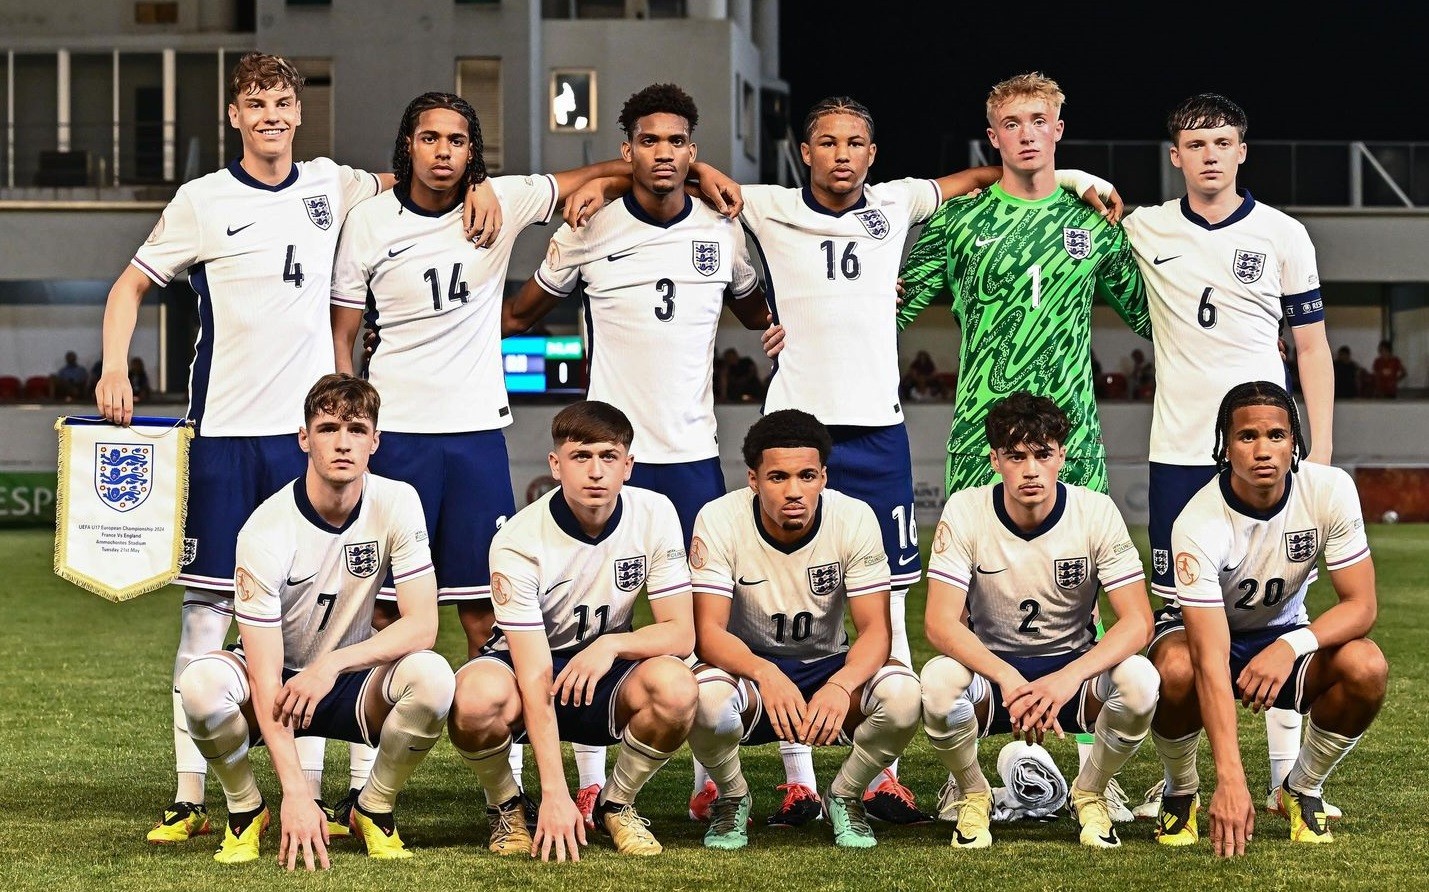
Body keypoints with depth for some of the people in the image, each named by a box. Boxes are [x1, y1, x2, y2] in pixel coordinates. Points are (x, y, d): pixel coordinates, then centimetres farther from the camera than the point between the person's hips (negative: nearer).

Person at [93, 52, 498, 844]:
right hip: (224, 431, -3)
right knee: (207, 608, -1)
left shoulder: (330, 185, 7)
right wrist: (114, 369, -11)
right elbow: (131, 285, 5)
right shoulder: (203, 201, -1)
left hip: (309, 428, 3)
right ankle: (189, 798, 4)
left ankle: (310, 794, 10)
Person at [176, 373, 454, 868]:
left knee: (432, 677, -31)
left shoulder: (397, 503, -14)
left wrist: (332, 665, -32)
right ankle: (246, 808, -5)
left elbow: (422, 624, -17)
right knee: (201, 683, -35)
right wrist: (296, 793, -37)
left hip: (352, 680, 2)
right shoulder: (267, 530, -23)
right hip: (276, 685, -2)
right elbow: (265, 674, -27)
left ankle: (375, 809, -4)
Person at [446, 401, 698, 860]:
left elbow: (681, 633, -11)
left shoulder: (654, 515, -14)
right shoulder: (518, 542, -23)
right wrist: (555, 793, -34)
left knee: (674, 686, -32)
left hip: (606, 670, 2)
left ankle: (617, 804, -3)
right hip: (526, 666, -2)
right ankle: (506, 807, -4)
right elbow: (535, 677, -27)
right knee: (476, 697, -38)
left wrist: (611, 645, -32)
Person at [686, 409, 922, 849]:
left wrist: (841, 686, -40)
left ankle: (844, 796, 1)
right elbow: (708, 632, -22)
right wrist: (765, 674, -44)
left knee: (902, 693, -30)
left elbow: (875, 629, -18)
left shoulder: (854, 519, -15)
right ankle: (732, 798, -2)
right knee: (707, 695, -37)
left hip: (829, 669, 1)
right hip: (747, 666, -1)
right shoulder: (719, 520, -18)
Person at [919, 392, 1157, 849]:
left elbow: (1138, 621, -19)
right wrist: (1008, 680, -37)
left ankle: (1090, 793, -1)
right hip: (989, 666, -1)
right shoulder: (966, 511, -14)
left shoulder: (1096, 512, -14)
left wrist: (1068, 678, -36)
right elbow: (940, 623, -21)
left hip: (1074, 667, 1)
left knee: (1139, 679, -32)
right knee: (939, 681, -35)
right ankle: (973, 795, -3)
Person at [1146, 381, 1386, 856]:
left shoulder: (1330, 490, -22)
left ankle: (1303, 790, -1)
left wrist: (1291, 647, -38)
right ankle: (1181, 794, -6)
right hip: (1206, 634, -3)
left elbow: (1360, 604, -17)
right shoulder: (1199, 524, -32)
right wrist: (1231, 780, -47)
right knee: (1176, 670, -38)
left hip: (1286, 635, 3)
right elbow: (1211, 660, -38)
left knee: (1367, 668, -29)